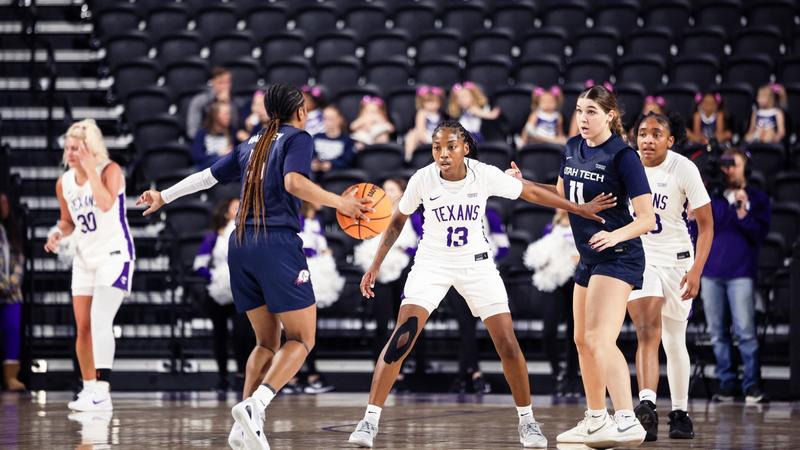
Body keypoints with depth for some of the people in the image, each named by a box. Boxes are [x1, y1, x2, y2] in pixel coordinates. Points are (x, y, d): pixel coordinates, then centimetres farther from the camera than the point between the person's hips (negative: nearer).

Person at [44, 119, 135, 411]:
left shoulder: (110, 171, -13)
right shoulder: (64, 182, 3)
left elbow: (106, 204, -32)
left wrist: (90, 169, -27)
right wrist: (58, 233, -4)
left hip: (115, 254, -7)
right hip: (85, 258, 7)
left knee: (100, 319, -21)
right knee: (83, 328, 6)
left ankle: (102, 393, -23)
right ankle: (88, 389, 19)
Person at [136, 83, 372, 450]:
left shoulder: (252, 146, 20)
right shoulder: (298, 139, 2)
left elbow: (207, 176, 25)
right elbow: (293, 182, -16)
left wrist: (164, 197, 38)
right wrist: (338, 203, -17)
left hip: (241, 245, 7)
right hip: (278, 245, -7)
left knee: (267, 343, 14)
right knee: (301, 339, -3)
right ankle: (254, 406, -24)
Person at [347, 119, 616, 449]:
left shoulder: (485, 175, -16)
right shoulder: (422, 179, -15)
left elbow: (532, 192, -1)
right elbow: (397, 222, 0)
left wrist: (580, 209, 2)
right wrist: (375, 267, 0)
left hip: (476, 264, 1)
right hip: (432, 263, -1)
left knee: (508, 344, -5)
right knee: (401, 340, -17)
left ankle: (527, 421, 13)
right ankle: (369, 421, -12)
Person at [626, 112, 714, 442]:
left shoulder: (684, 169, -13)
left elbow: (706, 225, -9)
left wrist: (696, 270, -18)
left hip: (676, 259, 0)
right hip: (637, 256, 1)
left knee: (675, 342, 9)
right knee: (647, 332, -19)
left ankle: (680, 412, 23)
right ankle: (646, 406, -33)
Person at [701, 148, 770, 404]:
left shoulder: (757, 198, 5)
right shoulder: (711, 197, 13)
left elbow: (760, 234, -5)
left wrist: (743, 214, -16)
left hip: (740, 273, -3)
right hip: (711, 272, 3)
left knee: (745, 331, -10)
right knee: (717, 333, 3)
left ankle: (752, 384, -5)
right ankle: (727, 383, 9)